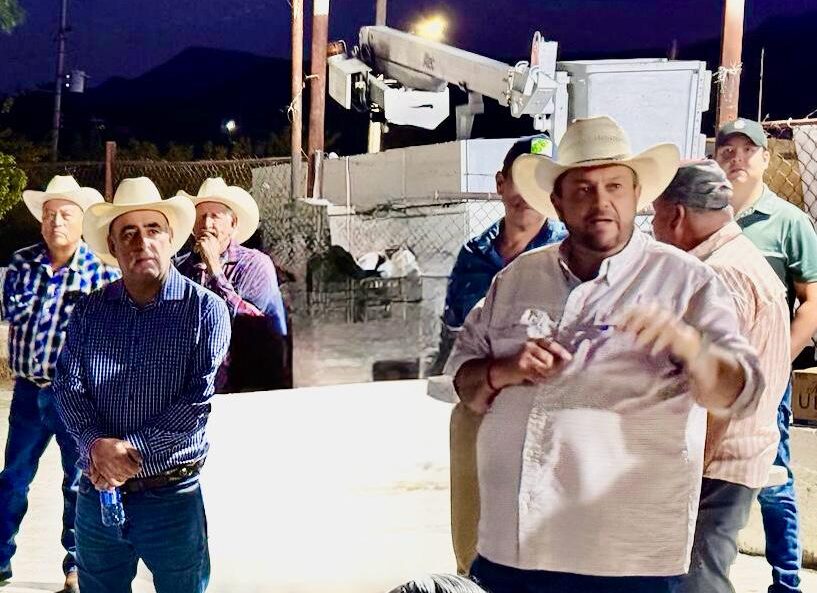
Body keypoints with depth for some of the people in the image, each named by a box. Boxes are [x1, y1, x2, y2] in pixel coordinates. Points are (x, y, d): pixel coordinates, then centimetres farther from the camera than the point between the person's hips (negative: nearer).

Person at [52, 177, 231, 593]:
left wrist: (132, 450, -20)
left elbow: (201, 399, -16)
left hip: (172, 496, -3)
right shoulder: (89, 311, 4)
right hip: (97, 492, 3)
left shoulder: (206, 310, -8)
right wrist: (96, 447, -20)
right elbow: (69, 386, -3)